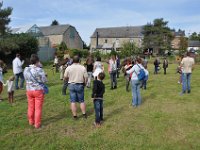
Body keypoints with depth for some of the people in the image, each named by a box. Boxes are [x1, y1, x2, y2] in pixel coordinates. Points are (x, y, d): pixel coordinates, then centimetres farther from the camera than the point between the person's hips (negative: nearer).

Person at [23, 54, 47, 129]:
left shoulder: (26, 69, -1)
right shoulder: (39, 70, -18)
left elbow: (26, 79, 9)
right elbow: (44, 80, -12)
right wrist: (44, 76, 6)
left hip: (29, 90, 5)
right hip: (38, 90, -5)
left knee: (31, 107, 17)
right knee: (38, 108, 5)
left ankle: (31, 121, 33)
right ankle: (37, 124, 13)